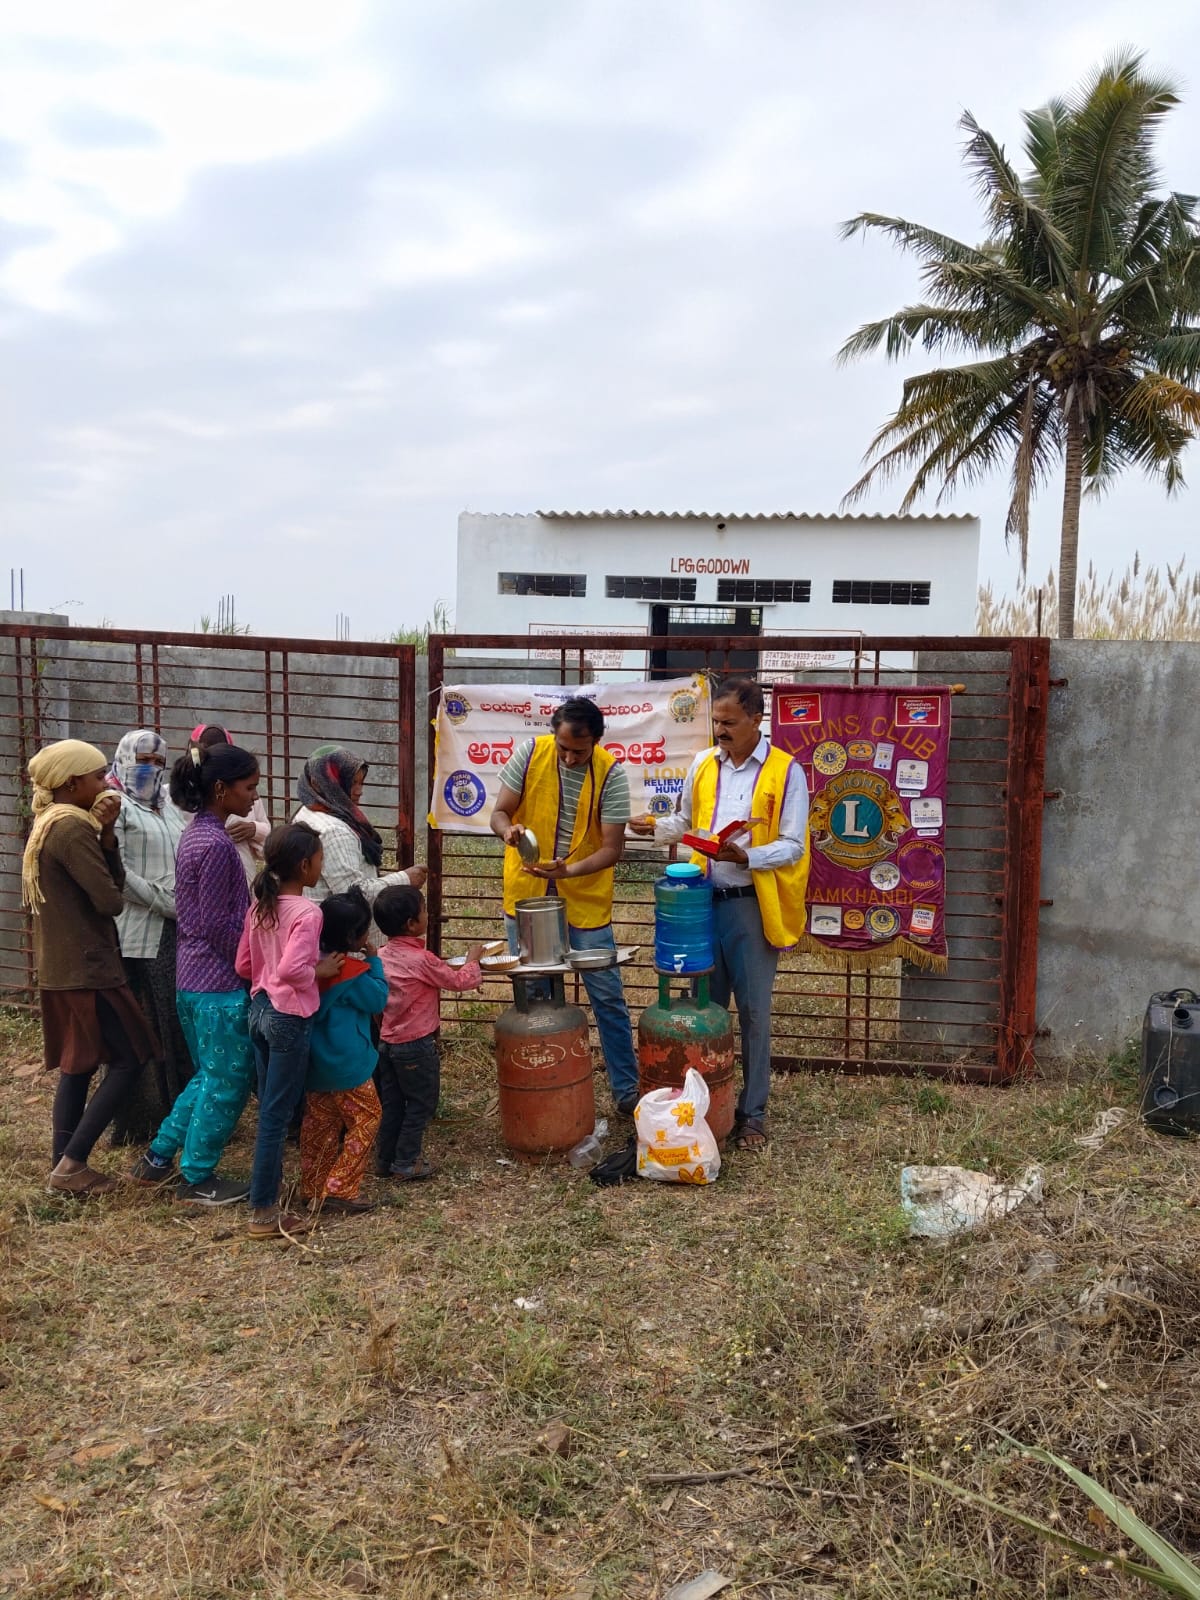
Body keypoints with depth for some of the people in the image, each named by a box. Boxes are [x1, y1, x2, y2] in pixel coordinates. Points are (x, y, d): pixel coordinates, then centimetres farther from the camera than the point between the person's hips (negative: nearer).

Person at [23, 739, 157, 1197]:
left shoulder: (49, 823, 13)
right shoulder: (72, 828, -19)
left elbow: (112, 880, 10)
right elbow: (111, 899, -19)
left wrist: (106, 834, -5)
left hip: (60, 968, 10)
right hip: (87, 968, -10)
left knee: (77, 1065, 15)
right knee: (129, 1061, -2)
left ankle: (65, 1165, 19)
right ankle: (71, 1163, 0)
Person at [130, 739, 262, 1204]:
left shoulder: (195, 834, 9)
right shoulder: (217, 844, -20)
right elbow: (220, 927, -19)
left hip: (193, 978, 9)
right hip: (221, 983, -9)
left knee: (210, 1077, 21)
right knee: (227, 1084, 5)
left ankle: (158, 1157, 28)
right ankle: (197, 1179, 17)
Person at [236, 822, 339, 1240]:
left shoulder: (260, 907, 6)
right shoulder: (306, 912, -18)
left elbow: (243, 965, 10)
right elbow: (291, 969, -29)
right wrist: (321, 971, -12)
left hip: (260, 1011, 8)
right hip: (290, 1018, -8)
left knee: (270, 1111, 18)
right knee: (277, 1117, 0)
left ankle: (267, 1196, 28)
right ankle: (264, 1213, 8)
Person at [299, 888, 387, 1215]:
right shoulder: (353, 971, -21)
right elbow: (378, 999, -8)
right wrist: (374, 961, -4)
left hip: (316, 1062, 8)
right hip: (346, 1065, -8)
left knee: (320, 1123, 16)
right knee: (366, 1119, 3)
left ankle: (313, 1188, 24)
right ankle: (339, 1189, -1)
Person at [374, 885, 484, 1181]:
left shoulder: (385, 955, 2)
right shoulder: (421, 959, -21)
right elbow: (459, 981, -9)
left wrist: (449, 968, 9)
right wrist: (473, 958, 5)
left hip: (388, 1042, 8)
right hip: (416, 1046, -8)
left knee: (392, 1104, 16)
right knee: (420, 1105, 7)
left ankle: (386, 1161, 25)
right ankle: (406, 1163, 11)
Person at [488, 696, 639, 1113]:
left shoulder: (610, 773, -14)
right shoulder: (530, 754, -9)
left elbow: (612, 847, -14)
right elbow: (499, 814, -4)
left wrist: (569, 870, -31)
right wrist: (508, 830, -29)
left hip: (586, 899, -1)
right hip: (526, 894, 2)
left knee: (607, 996, 3)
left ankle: (626, 1088, 16)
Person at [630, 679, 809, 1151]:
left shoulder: (786, 772, -7)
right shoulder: (703, 764, 7)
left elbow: (793, 846, -9)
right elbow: (686, 821, 18)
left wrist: (745, 857, -25)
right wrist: (656, 828, -3)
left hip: (752, 905, -4)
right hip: (704, 900, 4)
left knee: (753, 1012, 5)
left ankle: (752, 1113, 18)